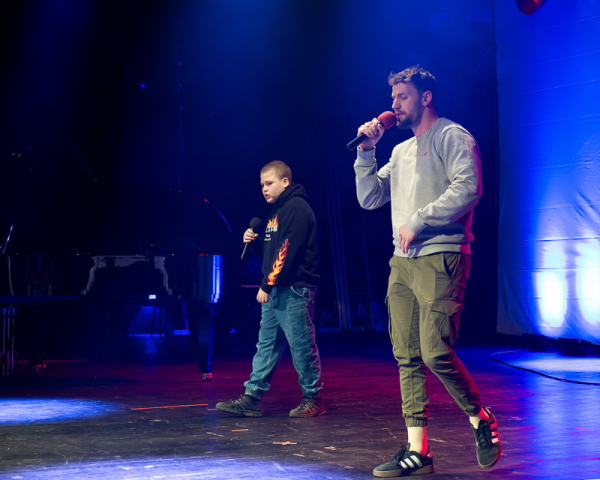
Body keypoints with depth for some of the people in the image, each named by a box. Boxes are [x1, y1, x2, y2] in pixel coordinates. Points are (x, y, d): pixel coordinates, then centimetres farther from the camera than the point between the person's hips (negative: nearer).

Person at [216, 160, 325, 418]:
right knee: (266, 343, 8)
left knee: (301, 344, -3)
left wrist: (268, 284, -20)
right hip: (275, 290, 10)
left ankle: (313, 399, 8)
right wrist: (254, 241, 4)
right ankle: (252, 398, 9)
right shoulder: (277, 210, 19)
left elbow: (288, 251, -20)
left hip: (294, 290, -10)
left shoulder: (297, 208, -12)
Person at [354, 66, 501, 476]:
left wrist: (417, 220, -16)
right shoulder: (401, 152, 23)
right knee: (407, 357, 3)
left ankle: (481, 420, 8)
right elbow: (369, 198, 21)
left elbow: (468, 188, -15)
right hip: (402, 261, 8)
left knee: (437, 353, -15)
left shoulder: (453, 137, 0)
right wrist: (366, 152, 11)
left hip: (441, 258, -8)